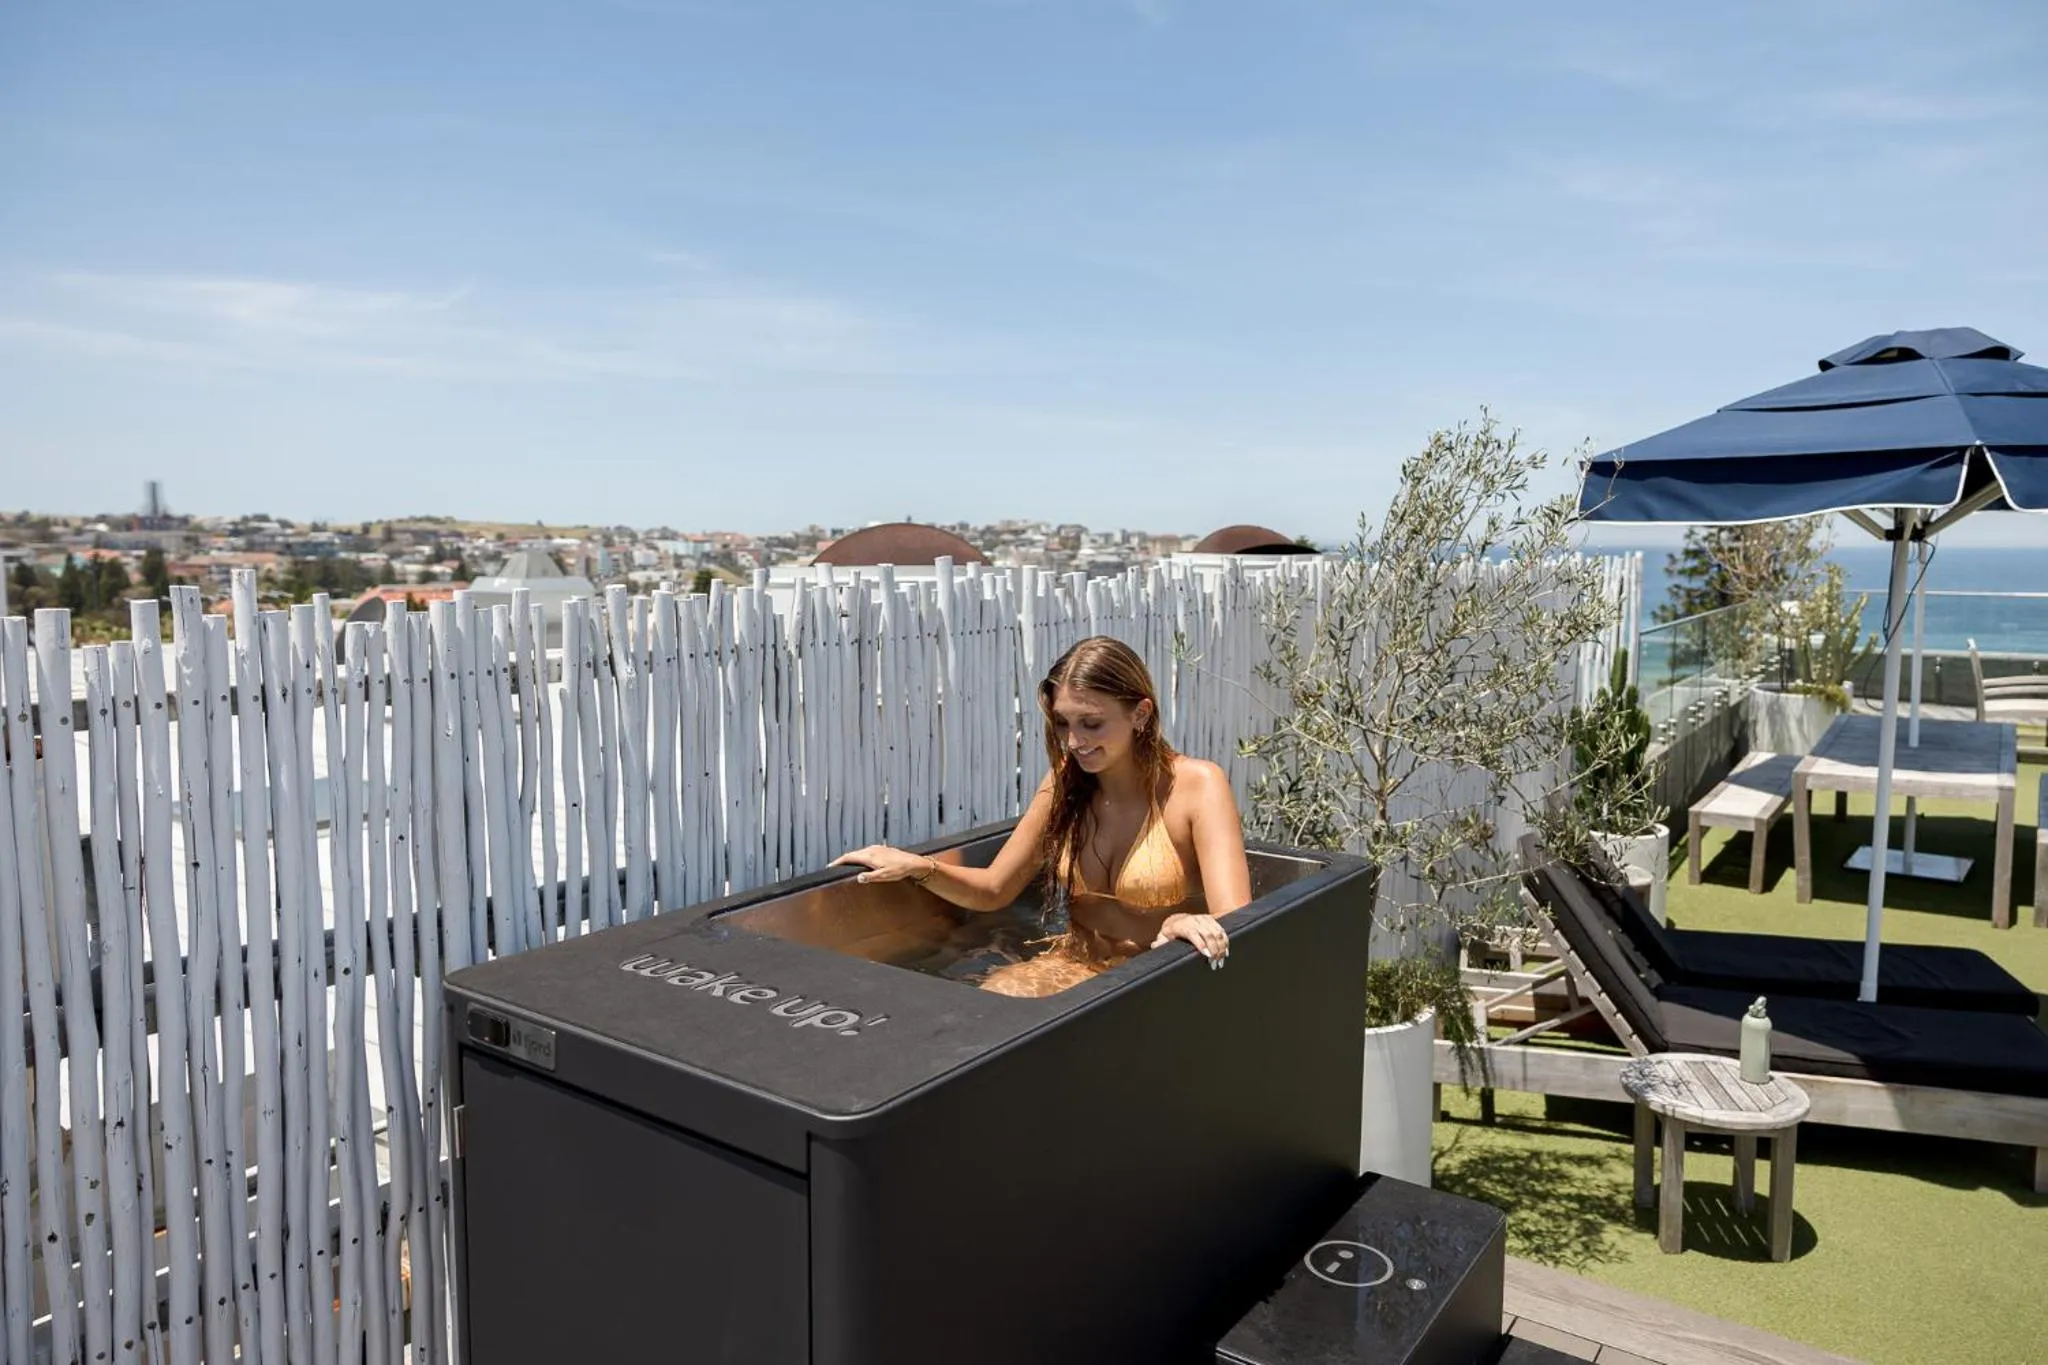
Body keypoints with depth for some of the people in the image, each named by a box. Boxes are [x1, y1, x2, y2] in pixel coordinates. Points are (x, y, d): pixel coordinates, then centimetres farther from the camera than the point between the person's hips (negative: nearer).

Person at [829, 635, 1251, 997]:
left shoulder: (1197, 786, -15)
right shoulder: (1066, 782, 1)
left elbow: (1235, 924, -25)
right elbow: (994, 890, 6)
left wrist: (1190, 924, -49)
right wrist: (919, 867, -12)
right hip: (1075, 966, 4)